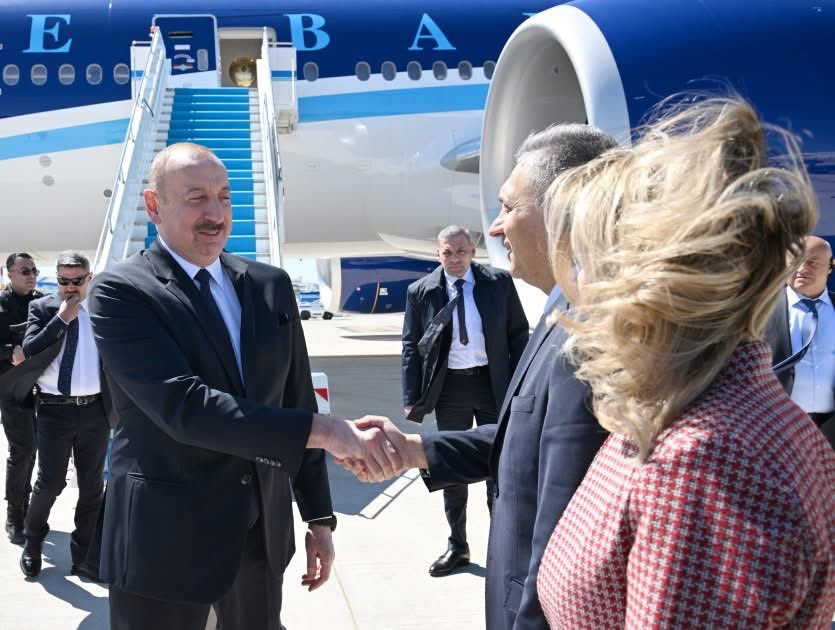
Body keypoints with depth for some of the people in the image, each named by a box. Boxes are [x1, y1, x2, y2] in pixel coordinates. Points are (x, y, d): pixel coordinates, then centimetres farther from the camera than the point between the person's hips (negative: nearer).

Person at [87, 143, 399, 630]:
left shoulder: (271, 286, 6)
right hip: (166, 539, -4)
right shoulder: (120, 293, -12)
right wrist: (326, 431, -30)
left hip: (264, 532, 5)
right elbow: (184, 406, -25)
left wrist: (319, 517, 10)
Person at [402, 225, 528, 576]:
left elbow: (518, 334, 2)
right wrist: (412, 398, -3)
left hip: (494, 383, -1)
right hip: (449, 386, 1)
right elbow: (410, 347, 2)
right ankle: (457, 546, 24)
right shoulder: (421, 292, -1)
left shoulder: (499, 283, -2)